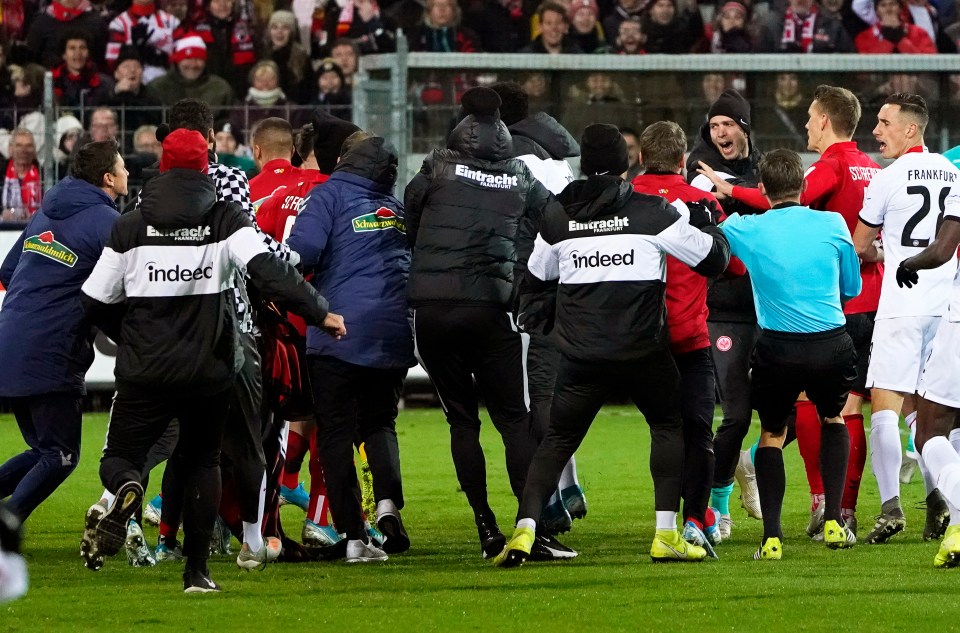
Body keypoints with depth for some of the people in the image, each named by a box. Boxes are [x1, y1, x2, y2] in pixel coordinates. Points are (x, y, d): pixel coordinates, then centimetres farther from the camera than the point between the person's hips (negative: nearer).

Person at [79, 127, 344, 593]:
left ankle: (126, 488, -29)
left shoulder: (130, 227, 4)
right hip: (210, 370, 0)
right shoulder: (227, 220, 0)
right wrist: (319, 313, -13)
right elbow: (269, 273, -15)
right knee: (202, 461, 19)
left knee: (119, 457, 10)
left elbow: (95, 303, 7)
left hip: (145, 369, 0)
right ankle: (197, 570, 10)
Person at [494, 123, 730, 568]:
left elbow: (533, 281, 18)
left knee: (557, 439, 12)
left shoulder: (557, 217, 5)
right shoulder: (652, 212, -4)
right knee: (668, 426, 20)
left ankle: (524, 529, -7)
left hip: (581, 356, 2)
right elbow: (713, 258, 4)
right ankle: (666, 534, 10)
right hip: (642, 351, -2)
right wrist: (705, 222, 23)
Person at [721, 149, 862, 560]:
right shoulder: (832, 225, 1)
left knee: (771, 435, 18)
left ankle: (772, 536, 3)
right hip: (832, 345, 1)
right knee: (833, 420, 28)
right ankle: (833, 522, 17)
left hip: (778, 348, -1)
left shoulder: (745, 230, -1)